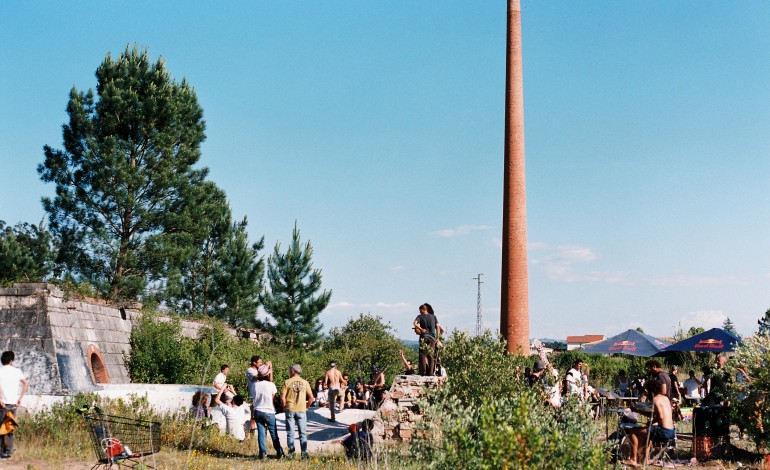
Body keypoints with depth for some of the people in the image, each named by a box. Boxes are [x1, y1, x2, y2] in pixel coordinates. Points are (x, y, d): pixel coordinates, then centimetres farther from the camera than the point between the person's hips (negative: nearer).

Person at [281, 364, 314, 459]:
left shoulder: (287, 382, -3)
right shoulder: (305, 382, 2)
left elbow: (282, 397, -8)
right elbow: (311, 397, 0)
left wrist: (284, 407, 5)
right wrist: (306, 407, 12)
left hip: (290, 410, -1)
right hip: (301, 410, 1)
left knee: (290, 433, 6)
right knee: (302, 433, 7)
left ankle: (291, 453, 5)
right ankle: (304, 453, 3)